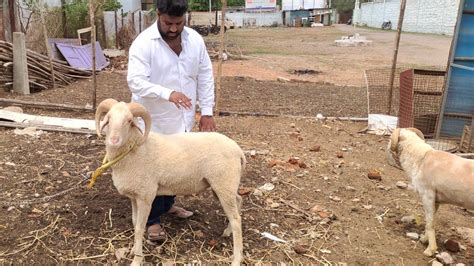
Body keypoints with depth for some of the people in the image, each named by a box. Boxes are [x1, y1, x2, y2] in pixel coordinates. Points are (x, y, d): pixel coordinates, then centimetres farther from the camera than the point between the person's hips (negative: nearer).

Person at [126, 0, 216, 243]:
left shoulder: (195, 39, -1)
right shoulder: (143, 43, -17)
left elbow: (205, 75, 4)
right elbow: (136, 81, -25)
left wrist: (206, 111, -1)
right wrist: (168, 93, -40)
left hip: (182, 118, 6)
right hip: (153, 121, -5)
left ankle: (168, 204, 42)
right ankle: (152, 220, 21)